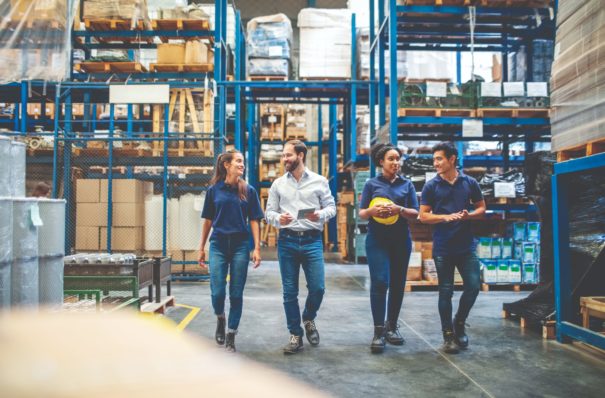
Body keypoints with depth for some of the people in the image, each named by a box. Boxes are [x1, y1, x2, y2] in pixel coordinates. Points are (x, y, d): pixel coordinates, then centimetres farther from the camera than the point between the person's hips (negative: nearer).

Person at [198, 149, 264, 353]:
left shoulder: (248, 191, 3)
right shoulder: (214, 190, 3)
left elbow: (254, 221, 2)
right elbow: (208, 220, 8)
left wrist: (257, 248, -6)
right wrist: (201, 248, 9)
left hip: (240, 246, 0)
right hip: (218, 245, 0)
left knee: (236, 293, 3)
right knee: (217, 291, -4)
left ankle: (231, 335, 17)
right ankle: (220, 319, 28)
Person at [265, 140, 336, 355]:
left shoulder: (319, 181, 4)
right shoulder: (278, 184, 8)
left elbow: (331, 206, 5)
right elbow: (269, 212, 8)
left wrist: (321, 215, -17)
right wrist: (278, 218, -14)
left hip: (312, 240, -1)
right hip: (287, 241, 1)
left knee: (317, 288, -3)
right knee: (290, 291, 5)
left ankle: (308, 319, 29)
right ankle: (295, 335, 19)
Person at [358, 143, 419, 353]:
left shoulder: (407, 184, 8)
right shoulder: (372, 184, 4)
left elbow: (416, 213, 4)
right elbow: (361, 213, 3)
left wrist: (400, 209, -16)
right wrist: (372, 210, -18)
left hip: (401, 241, 3)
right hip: (377, 241, -3)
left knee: (398, 285, 8)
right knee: (379, 283, -12)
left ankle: (392, 326, 23)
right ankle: (378, 331, -7)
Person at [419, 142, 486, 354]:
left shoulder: (469, 183, 3)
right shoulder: (431, 186, -1)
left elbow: (481, 209, 10)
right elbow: (423, 216, -1)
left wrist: (468, 215, -11)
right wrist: (445, 217, -17)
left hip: (466, 245, 2)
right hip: (443, 247, -1)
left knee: (473, 286, -1)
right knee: (446, 291, 4)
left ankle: (459, 323, 24)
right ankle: (448, 335, 16)